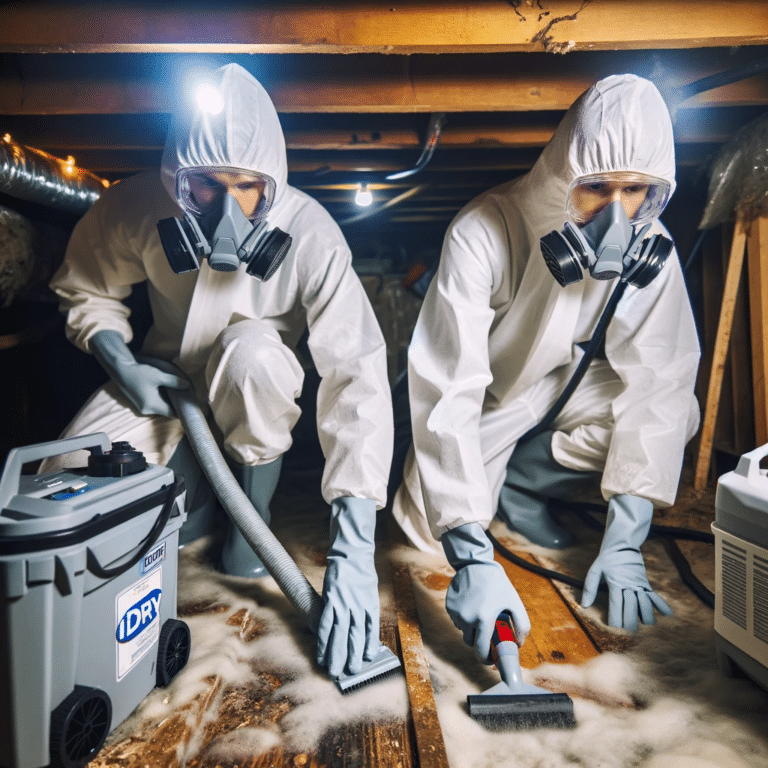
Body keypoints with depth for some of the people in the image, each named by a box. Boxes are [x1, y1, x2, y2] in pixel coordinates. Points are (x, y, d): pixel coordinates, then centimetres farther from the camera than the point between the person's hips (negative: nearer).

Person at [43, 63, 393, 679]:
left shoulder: (309, 234, -28)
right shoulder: (137, 207, -19)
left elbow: (358, 375, -35)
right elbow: (87, 290, 3)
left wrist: (353, 547, -41)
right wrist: (122, 365, -17)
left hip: (255, 391, -2)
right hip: (168, 379, 3)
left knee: (249, 348, -37)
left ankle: (255, 487, -9)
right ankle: (199, 480, 12)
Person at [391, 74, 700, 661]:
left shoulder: (648, 246, -18)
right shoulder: (483, 234, -32)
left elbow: (656, 382, -22)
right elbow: (448, 393, -39)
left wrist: (624, 541, -28)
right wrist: (474, 557, -44)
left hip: (559, 384, 4)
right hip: (483, 398, -3)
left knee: (674, 412, -21)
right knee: (429, 525, -21)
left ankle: (517, 480, -4)